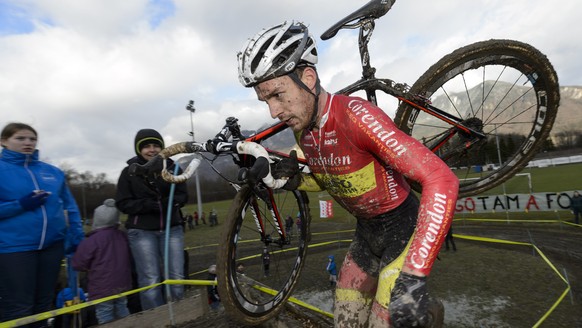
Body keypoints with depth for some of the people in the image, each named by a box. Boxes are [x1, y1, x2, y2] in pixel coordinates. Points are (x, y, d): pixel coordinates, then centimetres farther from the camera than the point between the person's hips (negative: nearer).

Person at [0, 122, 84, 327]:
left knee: (44, 304, 17)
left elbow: (69, 206, 14)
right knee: (18, 309, 2)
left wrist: (77, 236, 7)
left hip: (52, 244, 4)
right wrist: (21, 205, -18)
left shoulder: (53, 171, 10)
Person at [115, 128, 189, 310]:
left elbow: (183, 195, 5)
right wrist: (147, 204, -18)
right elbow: (122, 203, -1)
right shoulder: (129, 171, 0)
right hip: (141, 231, -1)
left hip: (171, 228, 2)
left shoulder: (172, 168, 4)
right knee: (150, 281, -2)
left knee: (176, 277, 4)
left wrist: (171, 201, -18)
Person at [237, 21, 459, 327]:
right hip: (366, 231, 7)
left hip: (404, 228, -6)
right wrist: (297, 181, -9)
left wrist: (413, 276, -36)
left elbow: (442, 180, -32)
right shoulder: (302, 130, -5)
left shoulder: (355, 115, -28)